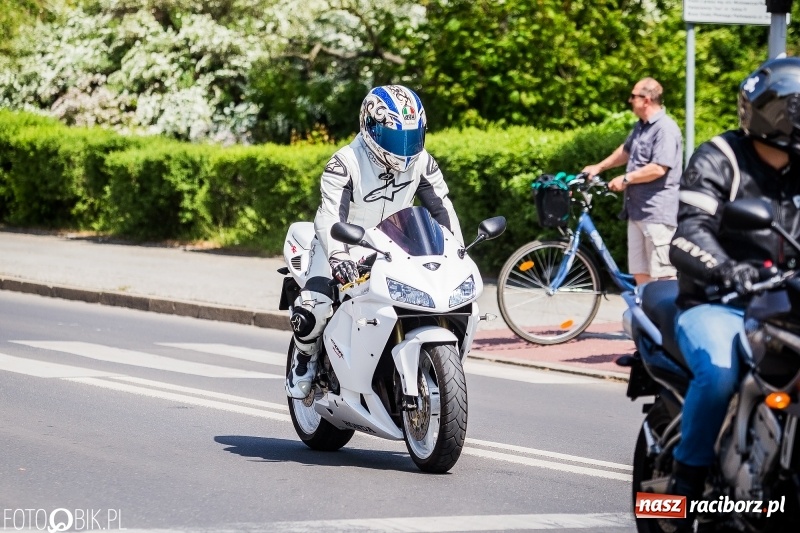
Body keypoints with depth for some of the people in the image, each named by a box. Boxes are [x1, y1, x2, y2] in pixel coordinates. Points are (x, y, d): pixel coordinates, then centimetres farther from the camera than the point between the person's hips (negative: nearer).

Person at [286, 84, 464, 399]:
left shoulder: (422, 163, -6)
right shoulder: (345, 163, -23)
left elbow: (441, 207, -1)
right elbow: (329, 216, -33)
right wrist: (337, 256, -51)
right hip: (344, 246, -5)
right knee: (312, 309, -26)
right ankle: (305, 358, 8)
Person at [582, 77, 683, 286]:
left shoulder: (665, 129, -16)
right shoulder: (641, 126, 16)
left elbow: (658, 168, -24)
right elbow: (626, 151, 34)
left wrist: (625, 179, -14)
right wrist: (599, 167, 29)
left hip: (657, 213, -10)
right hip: (637, 210, 10)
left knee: (662, 275, -9)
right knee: (639, 272, 11)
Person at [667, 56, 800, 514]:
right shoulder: (718, 162, -6)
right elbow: (690, 233, -21)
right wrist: (726, 269, -42)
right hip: (714, 304, -6)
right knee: (720, 372, -34)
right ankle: (689, 475, -16)